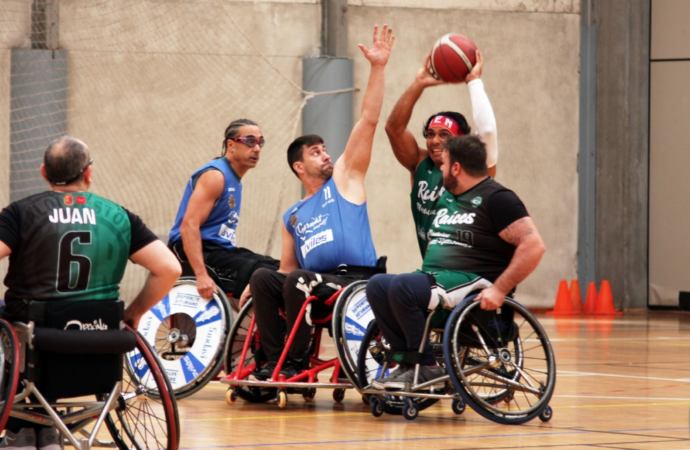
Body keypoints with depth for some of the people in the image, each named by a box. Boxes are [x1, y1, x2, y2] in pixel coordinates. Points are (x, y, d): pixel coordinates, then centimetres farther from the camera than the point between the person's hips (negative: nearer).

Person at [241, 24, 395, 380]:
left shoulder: (345, 179, 13)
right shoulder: (292, 217, 25)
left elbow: (369, 120, 6)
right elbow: (288, 268, 26)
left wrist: (377, 69, -1)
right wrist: (258, 288, 5)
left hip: (356, 280, -5)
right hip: (314, 284, 5)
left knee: (298, 281, -29)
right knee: (263, 277, -18)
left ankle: (296, 362, -18)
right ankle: (274, 362, -22)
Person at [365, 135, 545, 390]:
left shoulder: (496, 199, -6)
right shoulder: (446, 199, 23)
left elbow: (533, 246, -16)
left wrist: (499, 290, -22)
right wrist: (425, 276, 17)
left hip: (473, 285, -9)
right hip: (436, 280, 9)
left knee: (402, 287, -29)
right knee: (377, 286, -11)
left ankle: (427, 368, -20)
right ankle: (408, 362, -16)